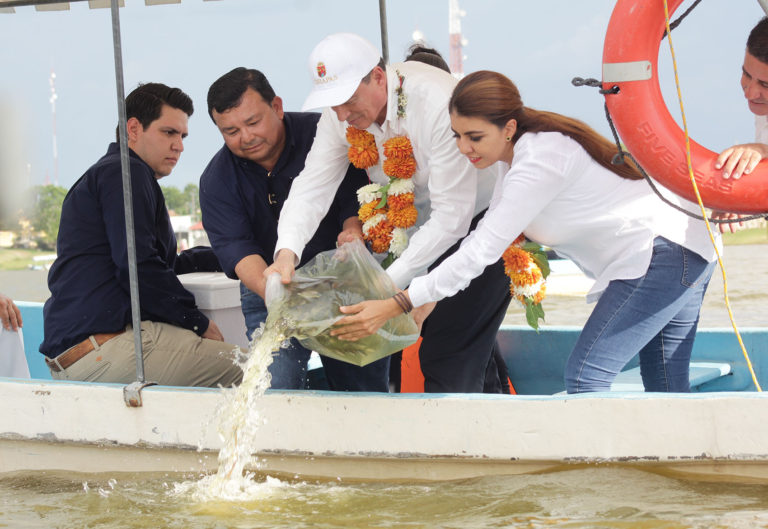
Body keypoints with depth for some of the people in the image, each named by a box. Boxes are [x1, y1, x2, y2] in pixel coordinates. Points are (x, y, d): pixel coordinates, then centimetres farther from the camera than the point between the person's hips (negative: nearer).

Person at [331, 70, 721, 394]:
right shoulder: (516, 151, 6)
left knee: (584, 377, -13)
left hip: (660, 253, -10)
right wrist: (423, 303, 5)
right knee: (666, 392, 11)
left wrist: (393, 307, -23)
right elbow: (482, 237, 14)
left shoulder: (539, 161, -24)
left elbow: (481, 252, -24)